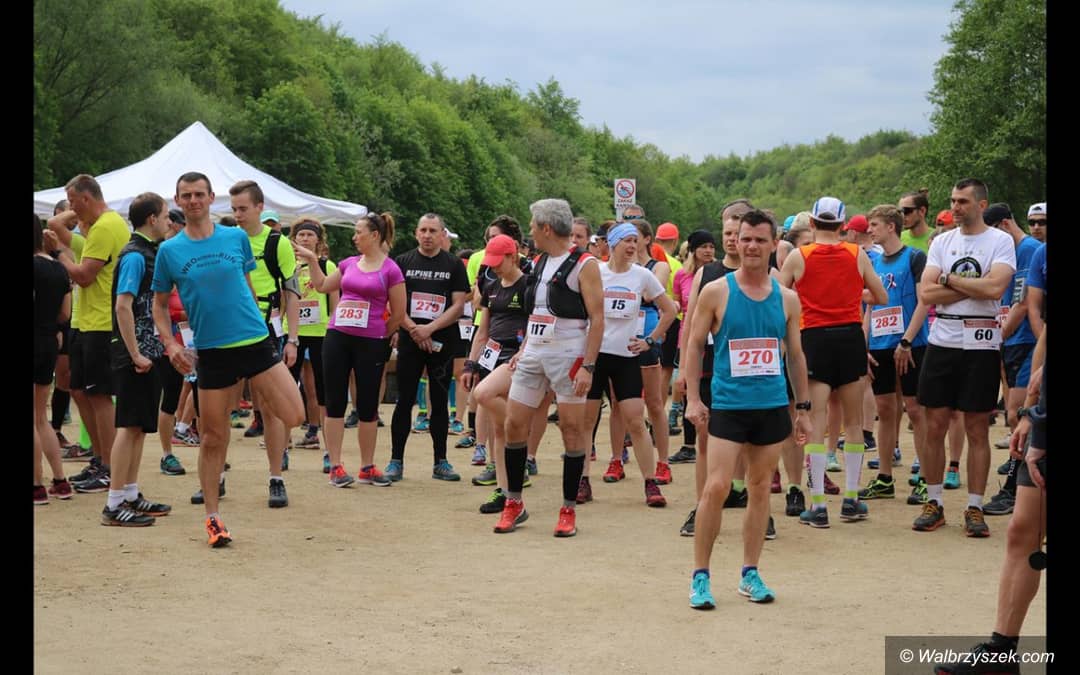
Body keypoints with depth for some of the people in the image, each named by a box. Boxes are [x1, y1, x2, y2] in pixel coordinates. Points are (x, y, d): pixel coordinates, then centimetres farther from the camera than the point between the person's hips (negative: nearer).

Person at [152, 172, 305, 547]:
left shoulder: (237, 238, 4)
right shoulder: (169, 251, 2)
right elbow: (159, 304, 10)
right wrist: (170, 344, -4)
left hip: (255, 340, 1)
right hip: (212, 352, -1)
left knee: (293, 417, -8)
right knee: (213, 438, 2)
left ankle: (252, 393, 24)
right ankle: (212, 517, 16)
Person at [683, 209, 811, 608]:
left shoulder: (787, 298, 6)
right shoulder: (716, 292, -3)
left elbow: (795, 354, 14)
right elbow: (694, 345, 1)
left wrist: (804, 407, 13)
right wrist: (692, 398, -7)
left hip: (773, 406, 3)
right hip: (728, 406, -3)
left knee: (760, 489, 8)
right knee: (716, 488, -9)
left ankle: (750, 573, 18)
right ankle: (700, 575, 1)